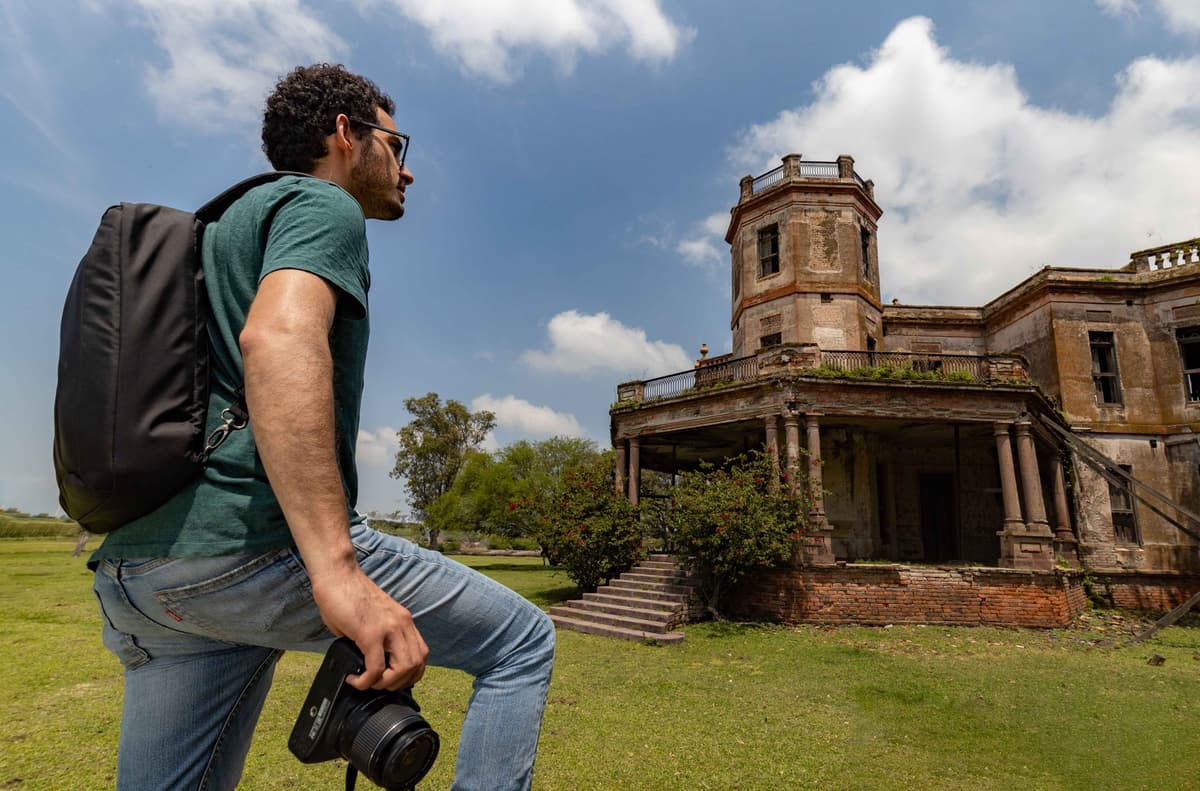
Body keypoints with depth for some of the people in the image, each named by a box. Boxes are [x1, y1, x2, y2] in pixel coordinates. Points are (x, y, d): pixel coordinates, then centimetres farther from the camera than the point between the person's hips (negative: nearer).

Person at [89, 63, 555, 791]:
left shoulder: (232, 225, 28)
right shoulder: (322, 206, -1)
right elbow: (279, 340, -22)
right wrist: (337, 570, -30)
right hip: (257, 541, -10)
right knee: (523, 643, 2)